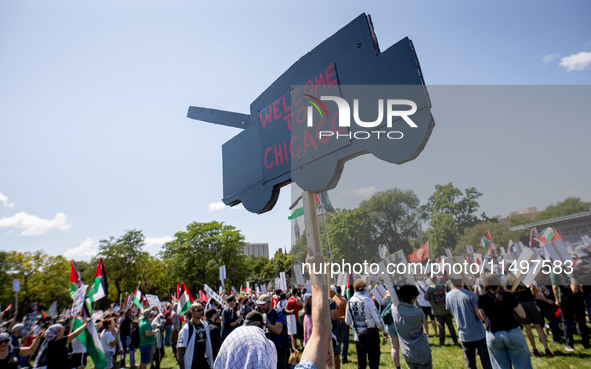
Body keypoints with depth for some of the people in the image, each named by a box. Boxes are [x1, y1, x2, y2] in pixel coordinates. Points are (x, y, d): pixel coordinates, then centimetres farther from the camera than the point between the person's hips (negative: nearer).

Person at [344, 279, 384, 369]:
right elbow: (377, 318, -12)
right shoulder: (368, 300, -15)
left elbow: (347, 322, 4)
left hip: (358, 337, 3)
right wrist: (383, 328, 6)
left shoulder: (350, 302, -3)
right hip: (371, 336, -3)